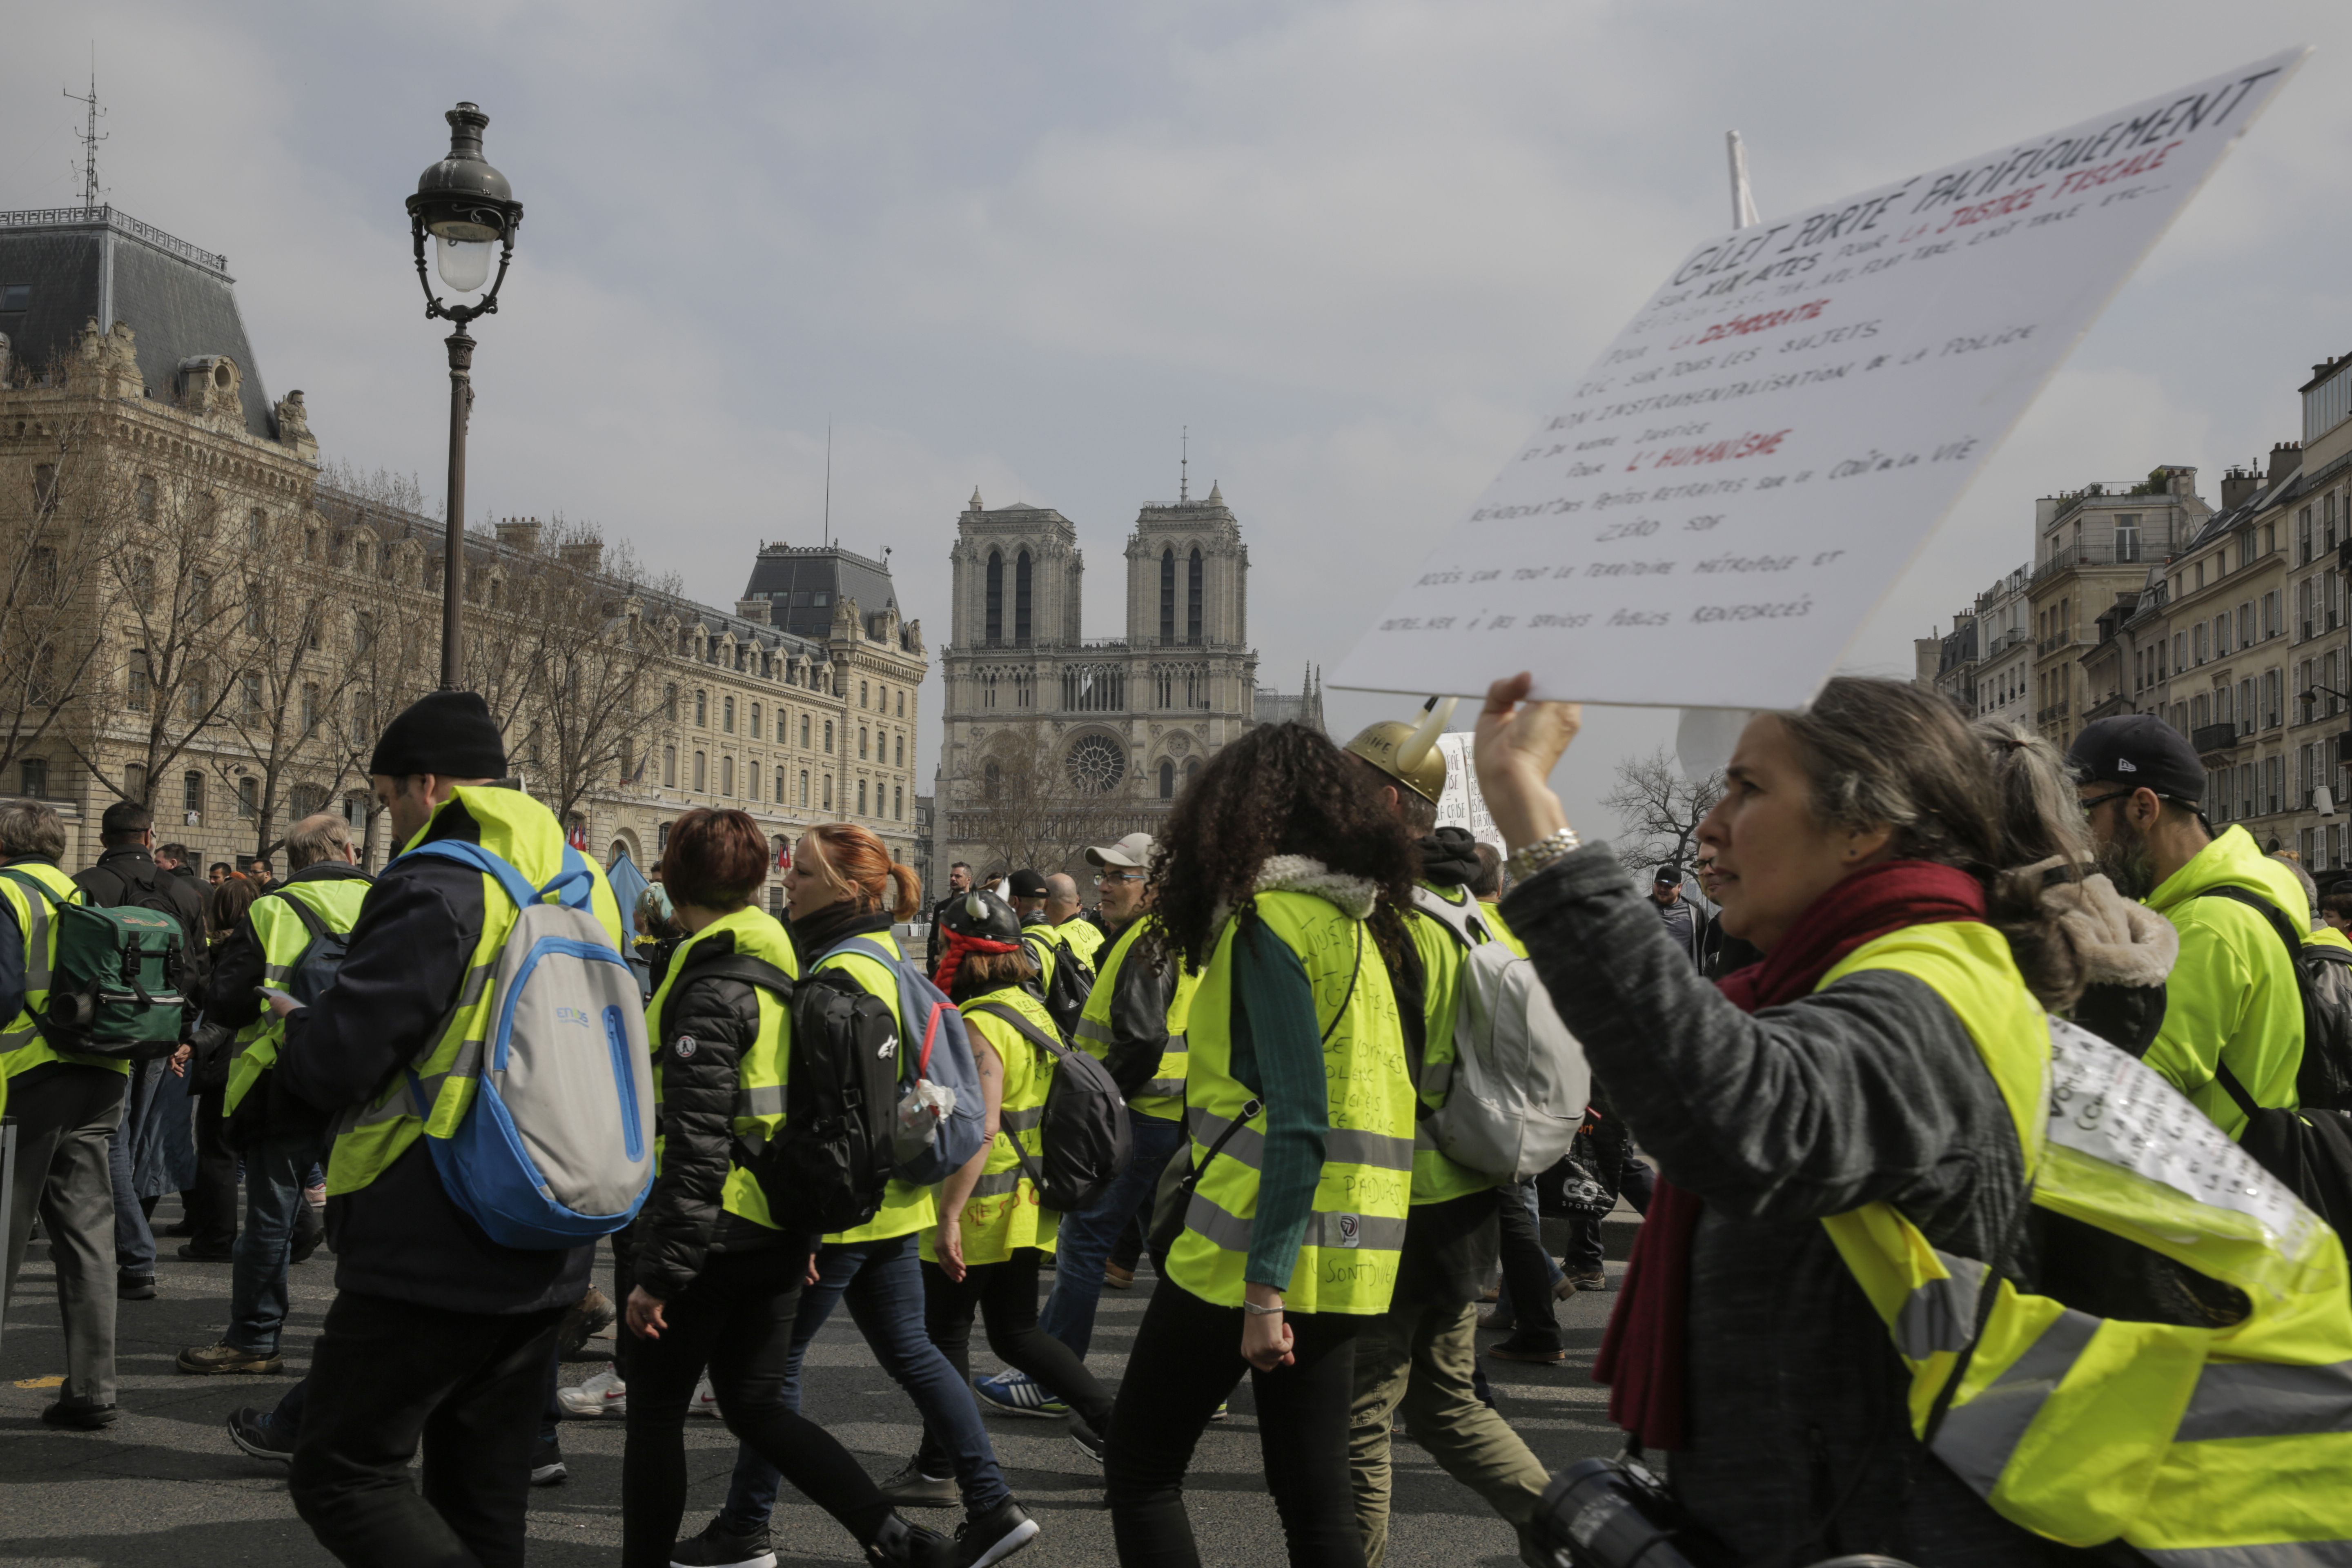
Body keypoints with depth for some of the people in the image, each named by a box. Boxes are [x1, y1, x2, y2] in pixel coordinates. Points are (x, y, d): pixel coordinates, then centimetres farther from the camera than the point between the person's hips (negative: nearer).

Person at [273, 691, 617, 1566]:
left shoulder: (434, 888, -15)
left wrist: (293, 1025, 3)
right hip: (545, 1263, 8)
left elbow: (334, 1064, -18)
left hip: (432, 1256, -8)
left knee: (343, 1477, 0)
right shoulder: (587, 889, 11)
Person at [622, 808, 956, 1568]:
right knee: (756, 1404, 15)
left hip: (716, 1235, -8)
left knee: (656, 1411, 6)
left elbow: (696, 1145, -21)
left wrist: (659, 1272, -18)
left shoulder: (708, 989, -17)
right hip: (782, 1237, 8)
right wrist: (805, 1233, 24)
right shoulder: (785, 969, 10)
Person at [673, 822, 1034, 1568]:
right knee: (909, 1349, 13)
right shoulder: (883, 954, 13)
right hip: (892, 1198, 10)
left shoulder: (843, 969, -18)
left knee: (774, 1355, 3)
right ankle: (992, 1505, 12)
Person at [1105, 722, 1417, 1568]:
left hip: (1260, 1248, -8)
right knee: (1314, 1497, 12)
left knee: (1139, 1467, 4)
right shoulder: (1353, 920, 13)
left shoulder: (1269, 918, -12)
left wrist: (1264, 1288, -20)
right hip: (1340, 1260, 8)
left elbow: (1296, 1120, -20)